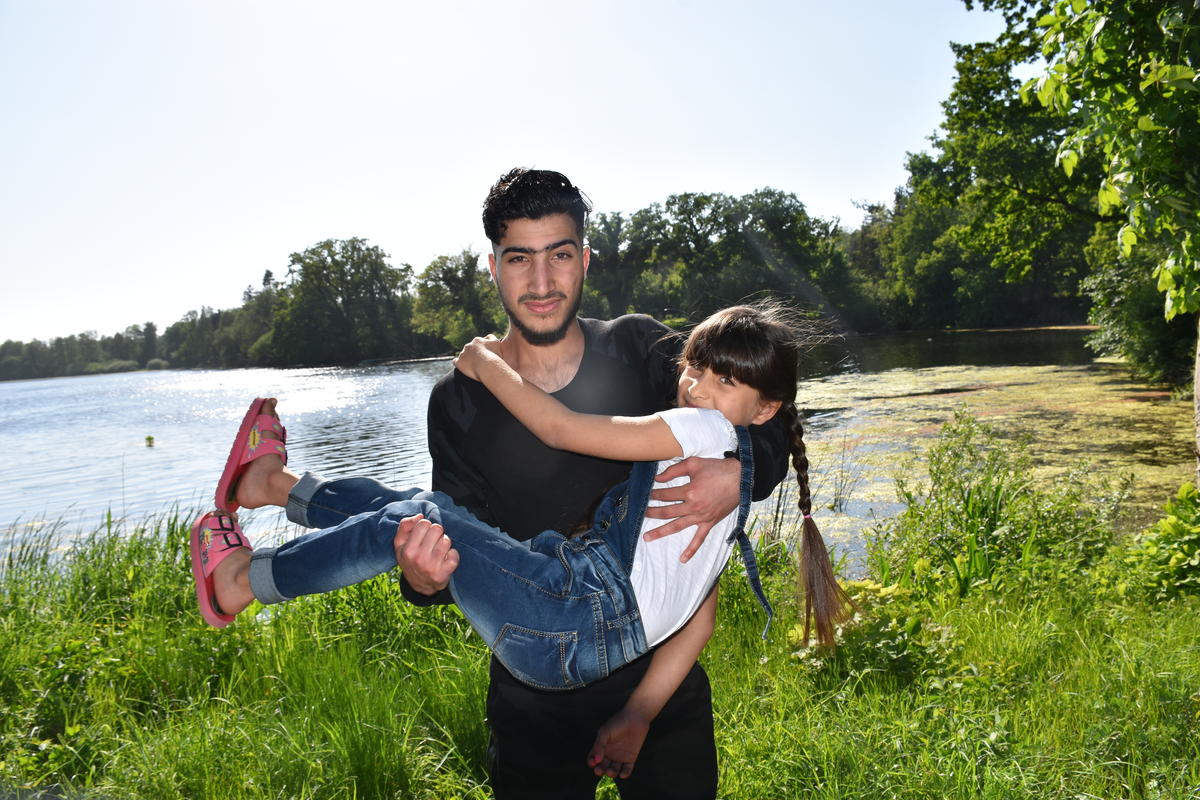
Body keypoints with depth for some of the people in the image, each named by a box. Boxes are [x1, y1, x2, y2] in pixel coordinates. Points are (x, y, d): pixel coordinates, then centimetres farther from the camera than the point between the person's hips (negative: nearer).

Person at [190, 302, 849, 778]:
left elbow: (562, 430, -11)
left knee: (417, 519, -1)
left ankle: (244, 580, 15)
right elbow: (701, 613, 19)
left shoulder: (711, 430, -6)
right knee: (421, 507, 10)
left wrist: (486, 363, 3)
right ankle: (277, 483, 26)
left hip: (575, 626, -9)